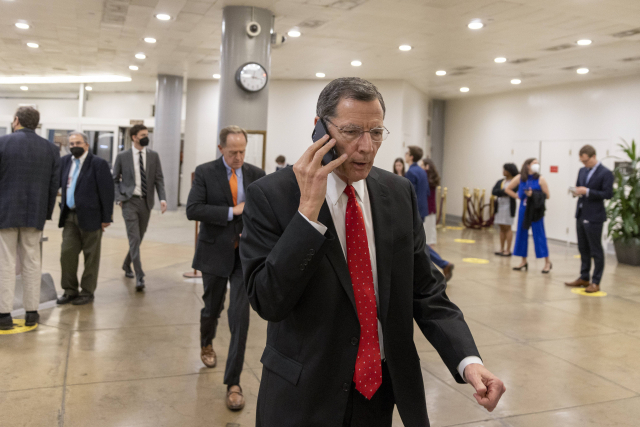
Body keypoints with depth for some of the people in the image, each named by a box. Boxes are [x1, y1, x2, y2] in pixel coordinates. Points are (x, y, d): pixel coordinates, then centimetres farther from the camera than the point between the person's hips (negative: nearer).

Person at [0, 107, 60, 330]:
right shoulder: (51, 149, 4)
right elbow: (54, 185, 5)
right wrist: (46, 213, 12)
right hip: (35, 215, 3)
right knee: (32, 263, 9)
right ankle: (31, 312, 14)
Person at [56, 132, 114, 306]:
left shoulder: (98, 164, -8)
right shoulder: (65, 161, 10)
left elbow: (107, 192, -10)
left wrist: (106, 218, -12)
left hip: (90, 217, -5)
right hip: (70, 217, 5)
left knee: (91, 257, 4)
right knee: (67, 253, 5)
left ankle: (87, 292, 16)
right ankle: (70, 290, 18)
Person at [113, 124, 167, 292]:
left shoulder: (153, 156, 5)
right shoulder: (122, 157, 1)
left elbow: (159, 179, 3)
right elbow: (115, 179, 8)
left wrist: (162, 198, -10)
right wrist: (119, 198, -4)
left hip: (146, 202, 3)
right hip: (130, 202, -3)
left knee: (139, 239, 13)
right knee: (134, 239, -11)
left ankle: (126, 265, 38)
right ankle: (139, 276, -12)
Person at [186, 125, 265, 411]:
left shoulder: (257, 175, 1)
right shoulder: (205, 172, -5)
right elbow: (192, 210, -15)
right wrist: (232, 211, -21)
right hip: (215, 253, 0)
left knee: (240, 315, -6)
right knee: (212, 308, 17)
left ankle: (233, 382, 3)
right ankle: (206, 344, 51)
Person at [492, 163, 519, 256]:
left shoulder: (515, 182, -6)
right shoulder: (500, 182, 11)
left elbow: (512, 193, -19)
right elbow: (493, 192, -2)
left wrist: (500, 192, -10)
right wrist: (505, 191, -14)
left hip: (509, 206, -6)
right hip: (499, 206, 6)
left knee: (507, 228, -2)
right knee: (502, 228, 10)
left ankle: (508, 250, 3)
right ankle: (502, 249, 16)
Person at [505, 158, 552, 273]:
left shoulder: (540, 179, -5)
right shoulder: (519, 178, 2)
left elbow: (547, 196, -7)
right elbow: (508, 189, 10)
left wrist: (533, 195, -17)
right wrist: (518, 196, 1)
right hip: (524, 209, 4)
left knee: (539, 235, -3)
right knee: (521, 234, 7)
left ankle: (547, 262, 5)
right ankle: (524, 261, 18)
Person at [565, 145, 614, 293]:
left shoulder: (605, 173, -10)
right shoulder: (582, 171, 12)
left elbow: (608, 194, -15)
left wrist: (587, 191, -22)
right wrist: (577, 191, -4)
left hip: (594, 217, -7)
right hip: (581, 214, 7)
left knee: (596, 250, 0)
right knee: (583, 248, 14)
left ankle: (595, 282, 7)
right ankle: (584, 278, 25)